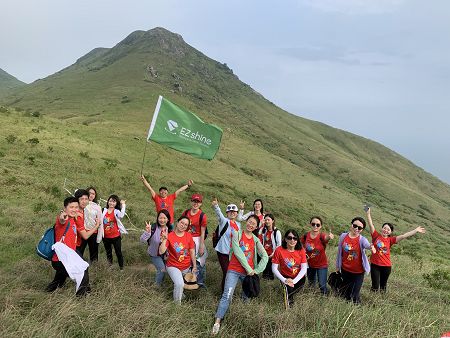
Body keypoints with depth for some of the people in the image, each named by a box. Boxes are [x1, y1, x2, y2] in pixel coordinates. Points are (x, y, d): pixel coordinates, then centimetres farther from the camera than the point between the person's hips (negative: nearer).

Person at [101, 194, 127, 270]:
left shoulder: (116, 211, -10)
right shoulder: (104, 211, 1)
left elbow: (121, 215, -33)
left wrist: (123, 205, -31)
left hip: (116, 236, -4)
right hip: (106, 236, 4)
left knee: (118, 252, 6)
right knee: (108, 252, 19)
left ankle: (121, 267, 19)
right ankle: (110, 265, 36)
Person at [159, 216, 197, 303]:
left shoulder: (188, 236, -7)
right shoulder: (169, 236, -16)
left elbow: (192, 252, 0)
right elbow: (161, 252, -22)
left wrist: (194, 266, 2)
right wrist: (164, 239, -33)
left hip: (186, 267, 4)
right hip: (173, 266, -4)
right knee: (179, 284, -24)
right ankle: (177, 302, 2)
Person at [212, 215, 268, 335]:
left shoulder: (256, 240, 9)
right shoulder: (237, 234, -1)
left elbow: (265, 256, 5)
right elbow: (237, 252, -12)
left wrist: (256, 270, -6)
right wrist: (249, 269, -14)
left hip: (249, 272, 4)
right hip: (234, 270, -4)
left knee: (248, 296, 9)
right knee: (227, 295, -13)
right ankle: (217, 322, -13)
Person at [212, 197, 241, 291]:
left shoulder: (238, 224, 12)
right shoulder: (224, 221, -6)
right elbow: (219, 214, -27)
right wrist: (215, 205, -46)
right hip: (223, 252, -5)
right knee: (226, 273, -5)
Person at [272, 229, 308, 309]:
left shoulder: (301, 250, -11)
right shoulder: (279, 250, -17)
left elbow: (304, 268, -12)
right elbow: (274, 268, -13)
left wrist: (294, 281, -24)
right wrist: (284, 280, -24)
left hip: (298, 277, 3)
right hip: (286, 277, -3)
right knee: (289, 289, -28)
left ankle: (287, 296, 14)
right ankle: (289, 297, 11)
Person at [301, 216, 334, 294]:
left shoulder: (322, 236, -24)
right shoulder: (306, 236, -12)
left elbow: (326, 237, -51)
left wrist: (329, 236, -73)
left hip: (321, 265, -4)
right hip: (309, 264, 4)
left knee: (322, 286, -4)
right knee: (311, 284, 23)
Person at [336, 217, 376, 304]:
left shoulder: (362, 239, -14)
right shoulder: (343, 236, -5)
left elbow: (367, 245, -39)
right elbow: (339, 252, 5)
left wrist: (371, 247, -64)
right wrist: (337, 266, 12)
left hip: (358, 272, -3)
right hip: (345, 270, 3)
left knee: (354, 296, 0)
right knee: (344, 294, 17)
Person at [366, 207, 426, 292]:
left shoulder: (390, 240, 0)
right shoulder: (376, 236, -3)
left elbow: (403, 236, -5)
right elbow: (371, 225, -7)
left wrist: (416, 230, -11)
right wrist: (368, 213, -11)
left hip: (386, 266, 2)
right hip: (375, 265, -2)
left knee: (383, 286, 16)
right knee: (375, 286, 0)